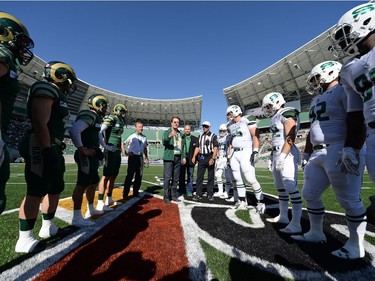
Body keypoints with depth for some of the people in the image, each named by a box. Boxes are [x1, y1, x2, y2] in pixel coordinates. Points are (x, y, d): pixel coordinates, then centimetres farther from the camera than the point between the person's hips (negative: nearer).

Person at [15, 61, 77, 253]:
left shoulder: (57, 95, 19)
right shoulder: (47, 90, -10)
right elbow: (40, 124, -20)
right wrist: (47, 153, -23)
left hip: (52, 149, 10)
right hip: (41, 149, -10)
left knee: (56, 189, 16)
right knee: (36, 192, -5)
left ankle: (48, 227, 30)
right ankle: (25, 239, 6)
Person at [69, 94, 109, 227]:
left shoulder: (95, 117, 16)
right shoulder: (89, 115, -14)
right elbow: (74, 130, -27)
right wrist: (82, 149, -23)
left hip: (92, 156, 10)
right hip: (86, 156, -10)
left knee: (93, 183, 19)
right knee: (82, 185, -5)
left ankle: (90, 209, 34)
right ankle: (77, 218, 4)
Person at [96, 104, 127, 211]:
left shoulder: (120, 121, 17)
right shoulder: (111, 119, -9)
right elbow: (98, 132, -21)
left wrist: (119, 149, 13)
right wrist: (105, 146, -20)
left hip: (117, 152, 9)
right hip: (111, 151, -9)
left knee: (113, 175, 14)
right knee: (107, 176, -7)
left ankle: (109, 199, 26)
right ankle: (100, 203, -1)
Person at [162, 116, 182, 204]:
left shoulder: (180, 133, 16)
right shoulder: (167, 132, 0)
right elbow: (163, 142, -18)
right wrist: (169, 136, -37)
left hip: (178, 158, 5)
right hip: (169, 157, -5)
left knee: (176, 178, 8)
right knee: (167, 177, -6)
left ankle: (173, 195, 18)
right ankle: (166, 197, 2)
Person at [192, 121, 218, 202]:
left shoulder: (213, 136, 2)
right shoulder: (200, 136, 17)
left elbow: (215, 148, -7)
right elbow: (197, 147, 15)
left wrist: (213, 158, -18)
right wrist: (194, 156, 1)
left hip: (210, 157, -4)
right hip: (201, 157, 4)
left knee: (211, 177, 4)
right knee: (199, 176, 0)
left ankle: (210, 195, 13)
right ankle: (199, 195, 6)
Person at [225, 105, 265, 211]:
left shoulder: (247, 120, -5)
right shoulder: (231, 125, 15)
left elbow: (255, 136, -11)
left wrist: (255, 152, -19)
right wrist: (229, 156, 18)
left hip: (246, 152, -7)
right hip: (234, 154, 7)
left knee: (251, 179, -9)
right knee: (237, 179, 8)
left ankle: (260, 202, 7)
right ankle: (243, 201, 21)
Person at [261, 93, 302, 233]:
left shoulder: (287, 114, -8)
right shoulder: (276, 117, 19)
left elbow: (290, 138, -18)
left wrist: (282, 156, -22)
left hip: (286, 155, -10)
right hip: (277, 154, 10)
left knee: (291, 188, -9)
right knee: (280, 188, 14)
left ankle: (296, 224, -2)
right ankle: (283, 216, 26)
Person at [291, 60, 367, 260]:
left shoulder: (343, 91, -4)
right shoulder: (317, 100, 21)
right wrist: (307, 154, 23)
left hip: (339, 152, -9)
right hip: (318, 154, 9)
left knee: (349, 199, 1)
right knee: (310, 194, 12)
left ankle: (356, 244, 19)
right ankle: (316, 233, 29)